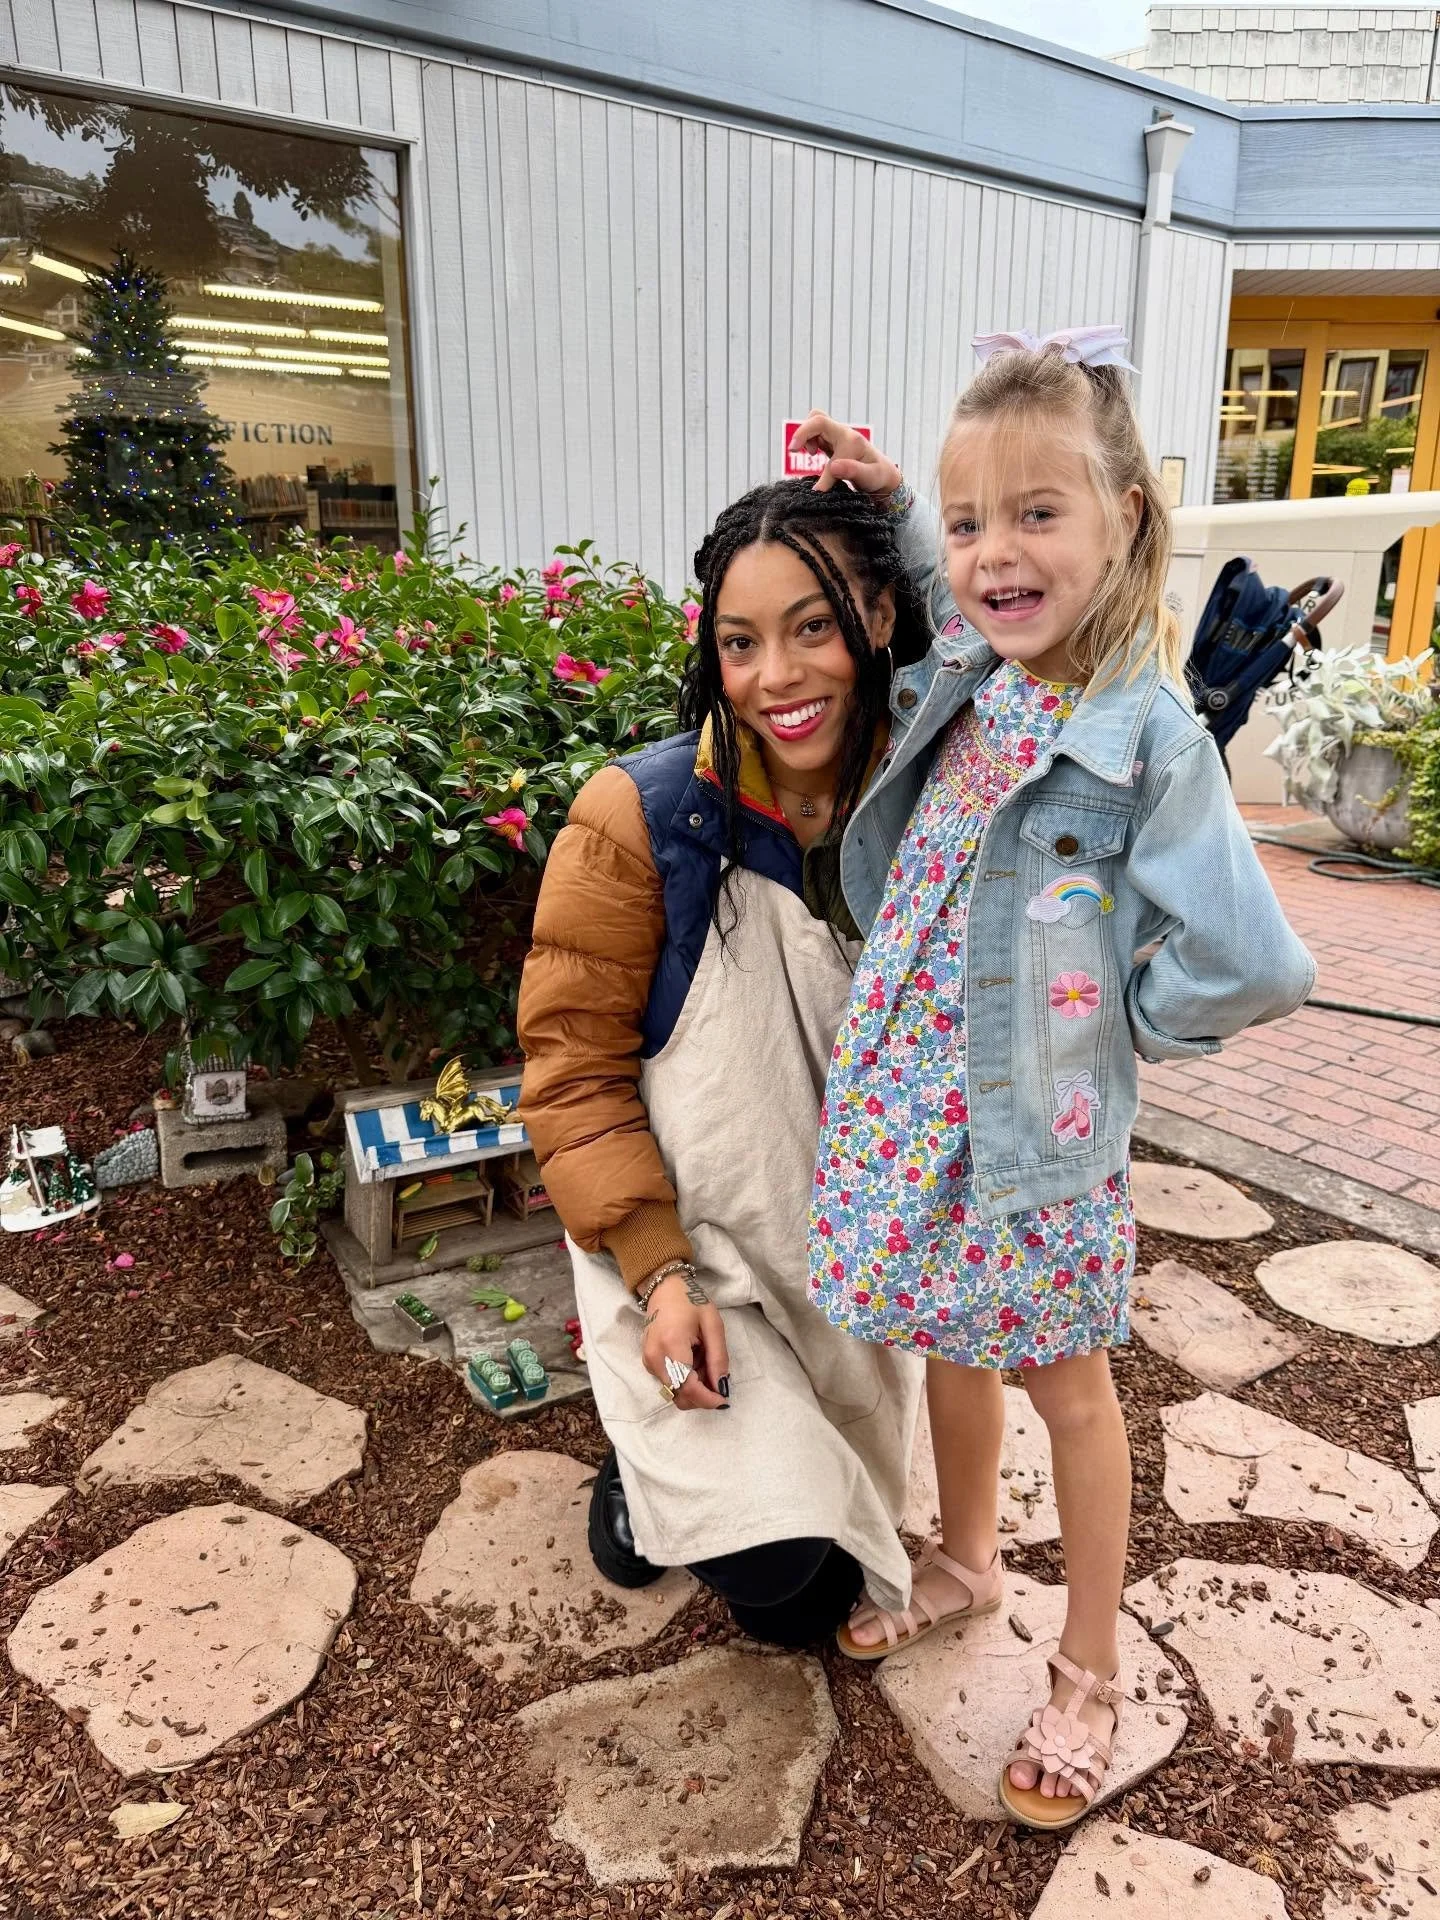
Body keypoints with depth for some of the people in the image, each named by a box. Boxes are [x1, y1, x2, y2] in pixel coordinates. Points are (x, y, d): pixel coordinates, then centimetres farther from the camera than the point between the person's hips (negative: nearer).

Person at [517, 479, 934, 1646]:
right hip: (686, 1236, -3)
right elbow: (576, 1069, -13)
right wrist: (660, 1273, -20)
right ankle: (650, 1458, 18)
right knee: (772, 1570, -14)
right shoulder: (644, 815, -18)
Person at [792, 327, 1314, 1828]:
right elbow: (934, 599, 27)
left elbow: (1250, 968, -22)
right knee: (951, 1342, 24)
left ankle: (1089, 1672, 39)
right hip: (919, 1100, 6)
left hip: (1040, 1127, -6)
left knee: (1062, 1377, 14)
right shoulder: (959, 678, 0)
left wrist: (1107, 1017, -9)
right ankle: (965, 1561, 51)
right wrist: (882, 508, 11)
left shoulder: (1148, 734, -21)